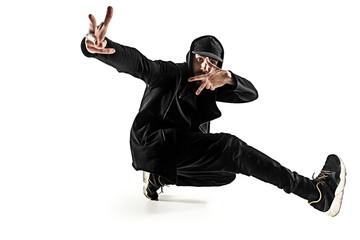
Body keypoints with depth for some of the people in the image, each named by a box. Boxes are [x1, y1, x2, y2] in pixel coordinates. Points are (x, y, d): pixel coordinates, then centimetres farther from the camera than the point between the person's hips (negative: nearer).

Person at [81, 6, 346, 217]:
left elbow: (250, 93, -2)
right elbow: (136, 62, -20)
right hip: (153, 142, -8)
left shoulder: (210, 88, 14)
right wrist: (104, 48, -43)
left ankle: (159, 177, 5)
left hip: (179, 153, 8)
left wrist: (227, 77, -26)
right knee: (230, 147, -21)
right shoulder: (169, 73, 0)